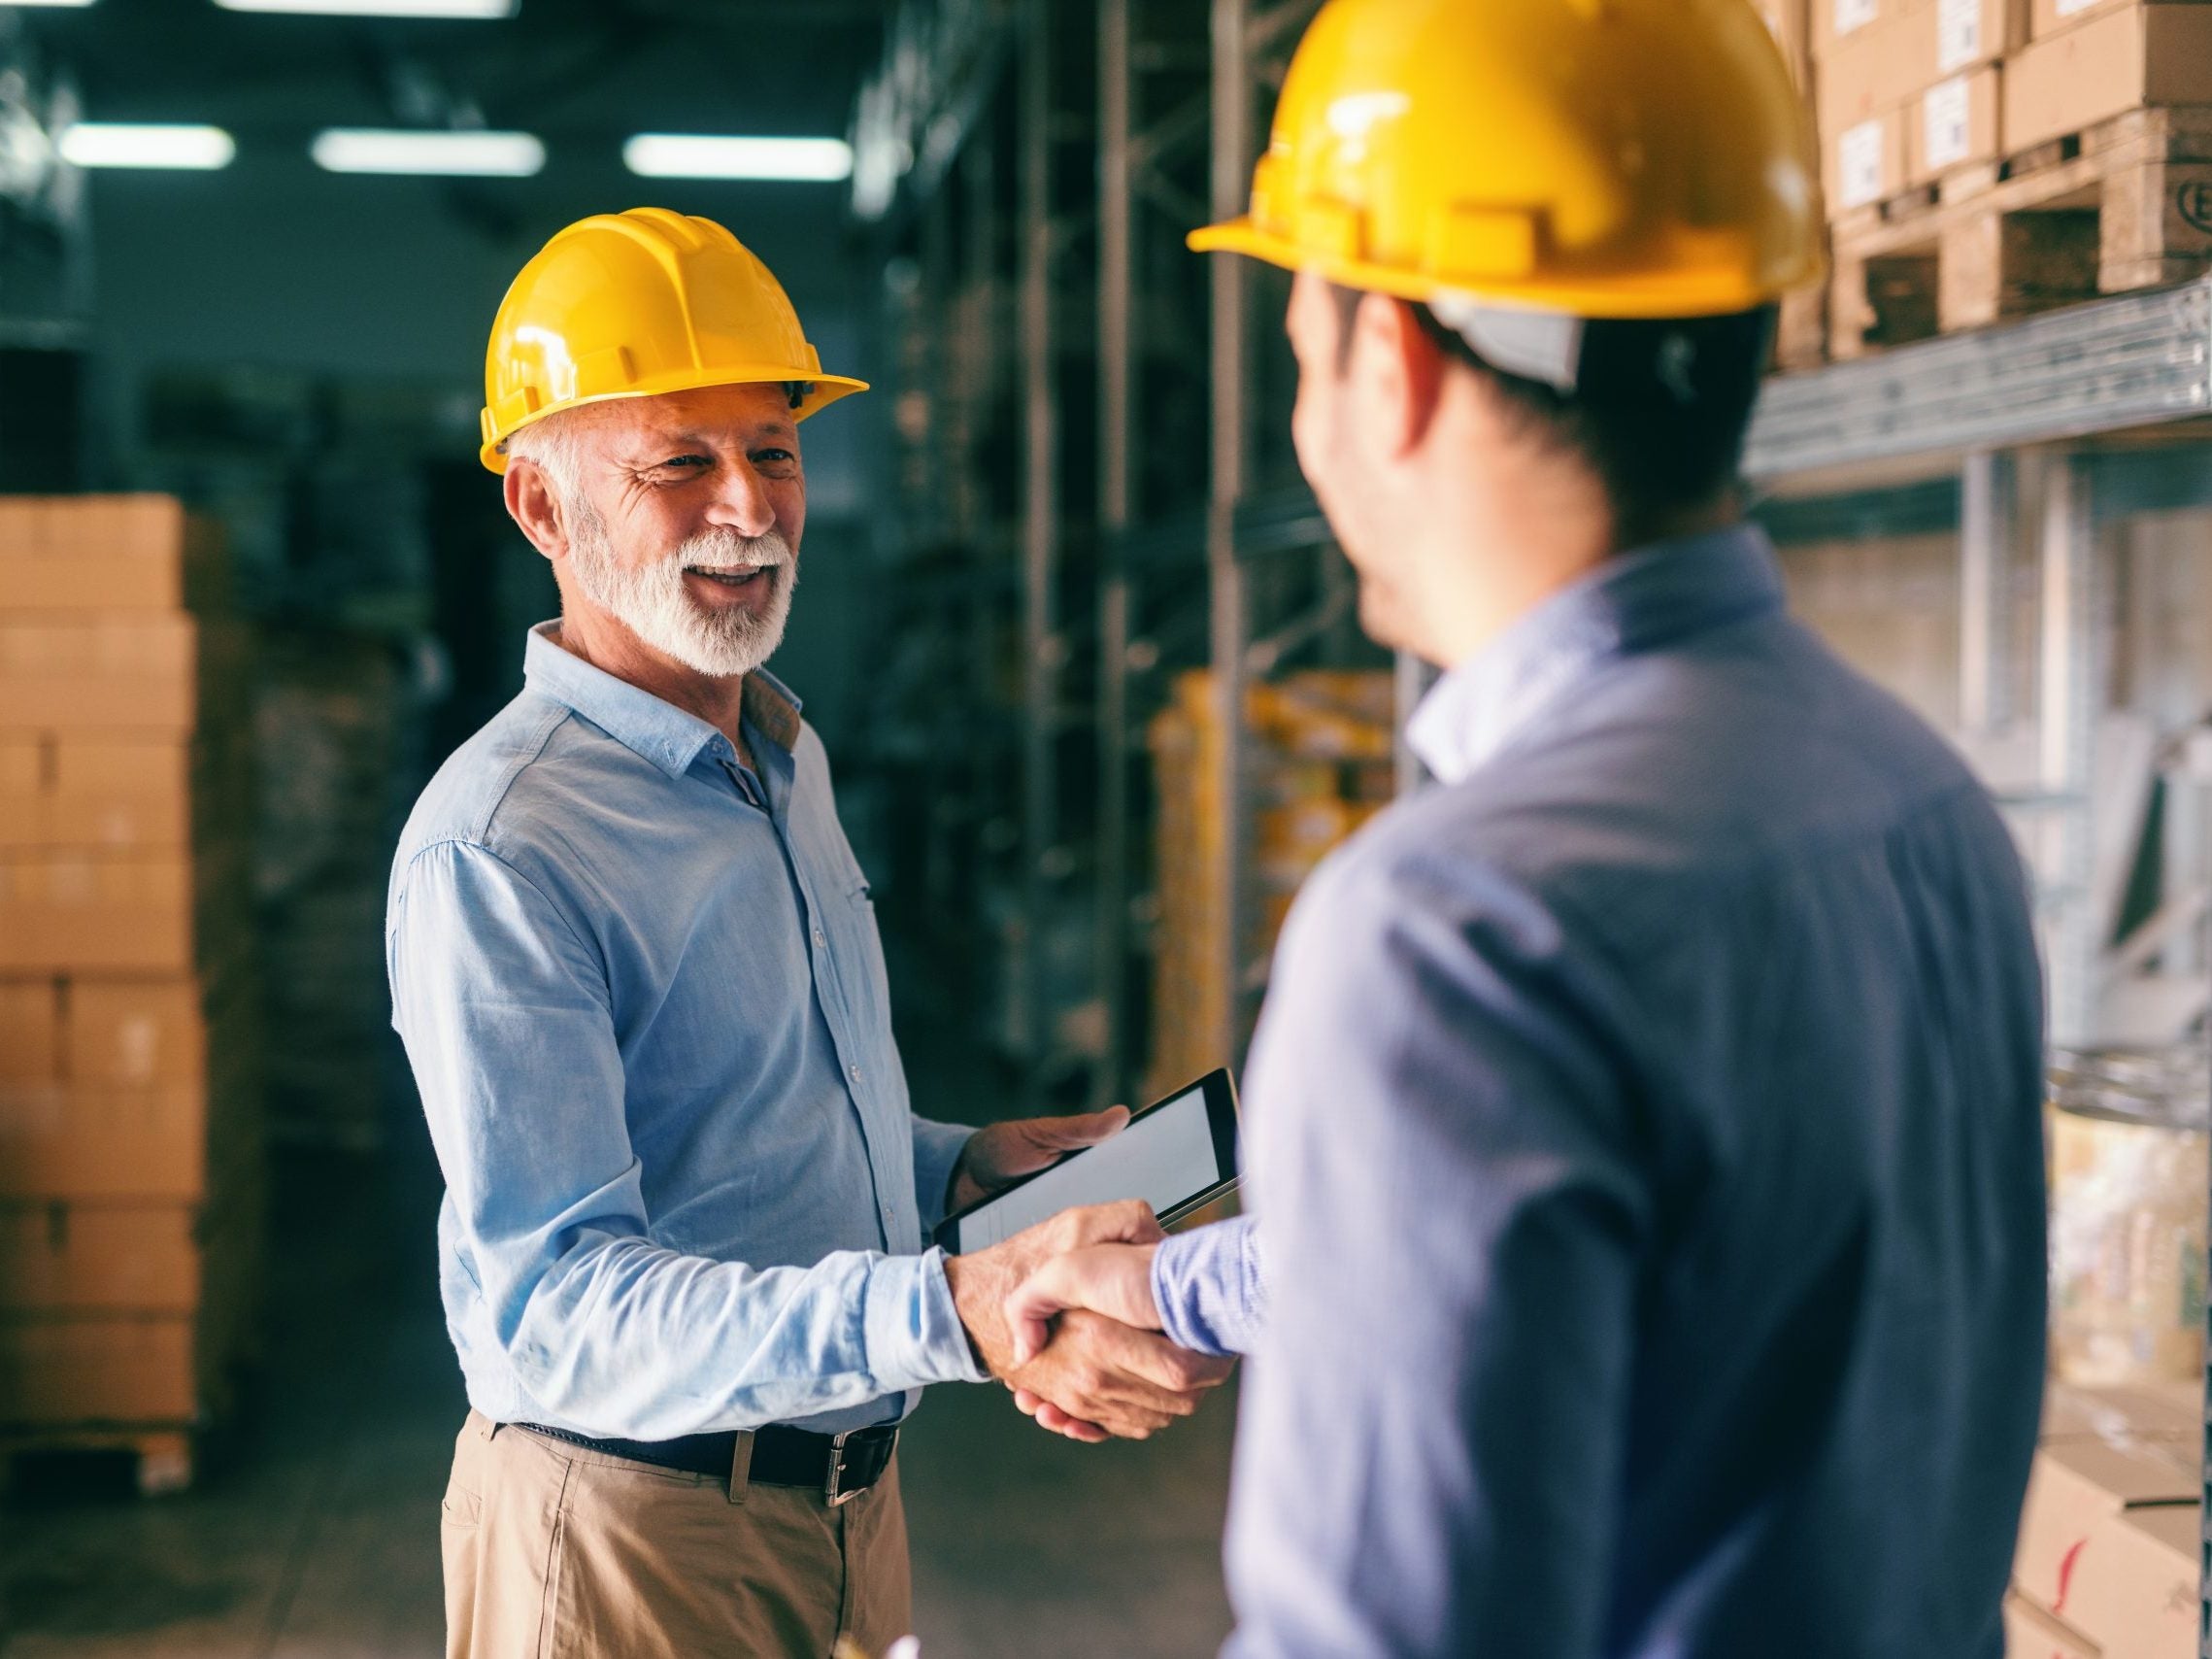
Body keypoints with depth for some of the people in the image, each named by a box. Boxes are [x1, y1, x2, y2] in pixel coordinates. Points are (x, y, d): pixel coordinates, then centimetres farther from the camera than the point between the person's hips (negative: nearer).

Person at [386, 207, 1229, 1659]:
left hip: (852, 1493, 8)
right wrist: (949, 1315, -39)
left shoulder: (792, 762, 9)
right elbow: (557, 1309, -29)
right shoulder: (493, 854, -21)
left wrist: (954, 1169, 3)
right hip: (633, 1533, -8)